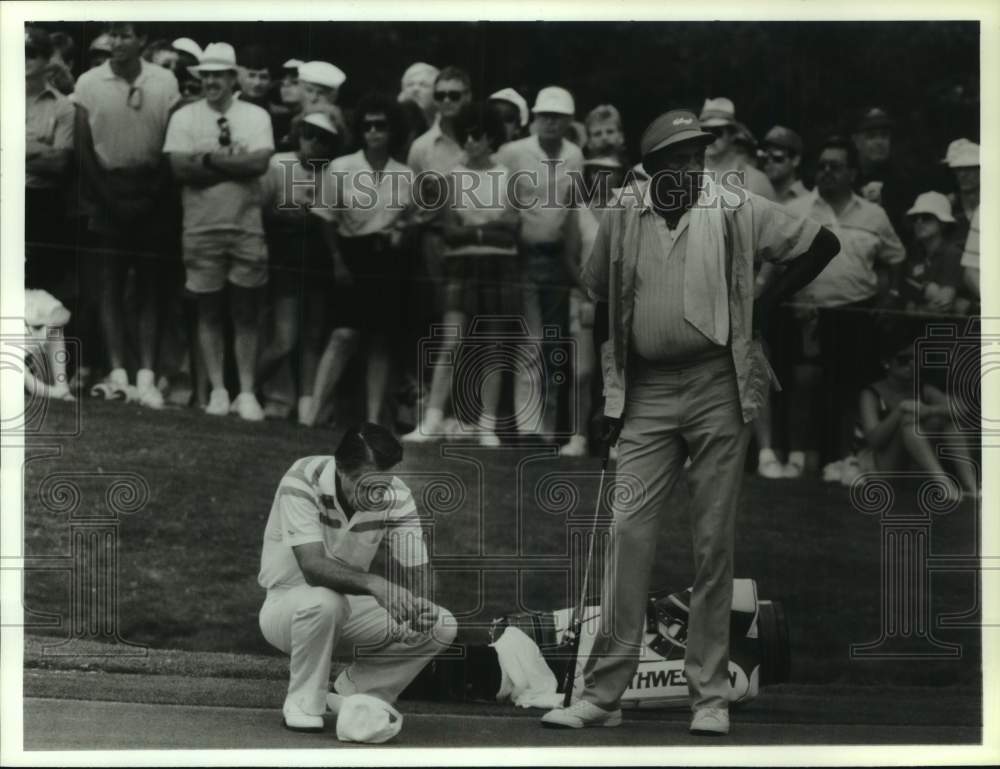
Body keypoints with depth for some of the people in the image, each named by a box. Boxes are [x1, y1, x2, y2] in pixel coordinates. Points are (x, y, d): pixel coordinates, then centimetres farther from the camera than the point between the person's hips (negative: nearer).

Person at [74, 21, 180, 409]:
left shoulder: (165, 82, -3)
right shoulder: (89, 83, -2)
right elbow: (84, 149, 0)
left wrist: (151, 198, -7)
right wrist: (110, 198, -5)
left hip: (150, 193, 0)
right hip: (108, 192, 0)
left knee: (151, 287, -1)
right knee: (110, 285, 0)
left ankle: (147, 376, -4)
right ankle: (117, 373, 0)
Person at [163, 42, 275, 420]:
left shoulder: (255, 116, 3)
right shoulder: (184, 117, 3)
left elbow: (260, 162, -12)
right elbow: (180, 167, -9)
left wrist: (210, 159, -11)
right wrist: (234, 162, -10)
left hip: (246, 228, 0)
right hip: (201, 228, 0)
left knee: (246, 312, 2)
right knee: (209, 311, 5)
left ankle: (247, 392, 8)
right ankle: (217, 389, 12)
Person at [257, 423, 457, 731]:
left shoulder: (396, 496, -13)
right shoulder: (301, 483, -26)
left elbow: (416, 569, -12)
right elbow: (313, 567, -38)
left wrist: (416, 604, -36)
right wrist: (373, 584, -54)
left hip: (350, 609, 5)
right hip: (287, 604, -5)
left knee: (442, 627, -13)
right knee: (324, 601, -40)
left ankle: (353, 696, 3)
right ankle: (303, 705, -17)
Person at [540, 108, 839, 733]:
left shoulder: (736, 211, -2)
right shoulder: (623, 217, 3)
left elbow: (822, 245, 4)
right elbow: (596, 295, 16)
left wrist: (764, 307, 2)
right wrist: (608, 389, 13)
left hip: (718, 387, -1)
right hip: (647, 393, 2)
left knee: (715, 540, 1)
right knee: (629, 529, -5)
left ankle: (711, 694, 7)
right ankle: (603, 692, -4)